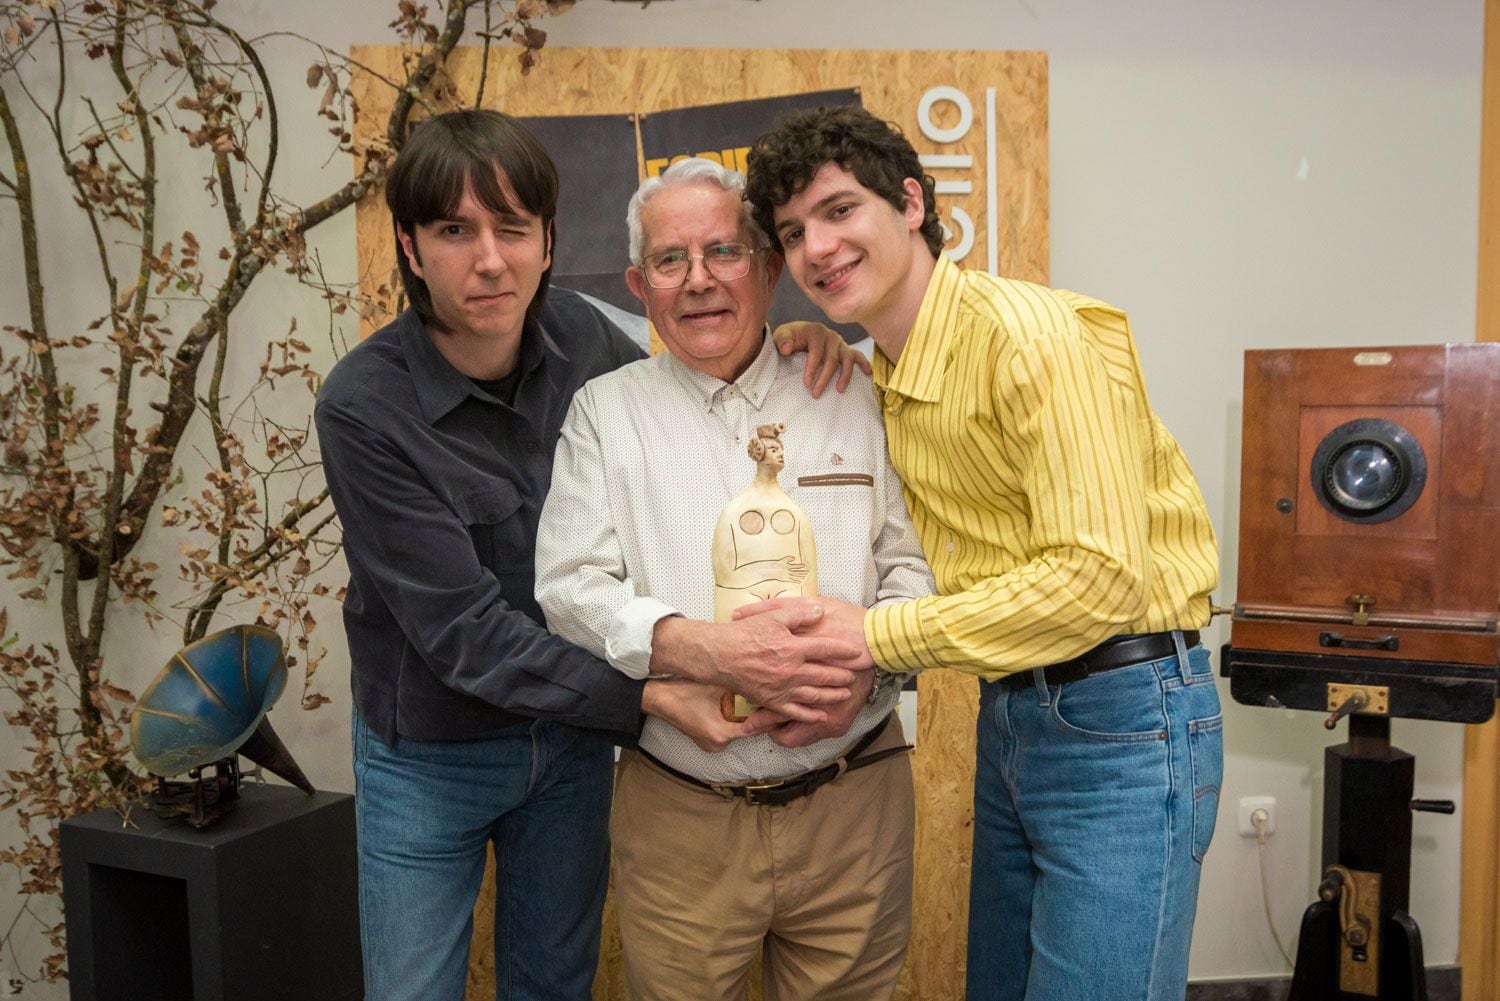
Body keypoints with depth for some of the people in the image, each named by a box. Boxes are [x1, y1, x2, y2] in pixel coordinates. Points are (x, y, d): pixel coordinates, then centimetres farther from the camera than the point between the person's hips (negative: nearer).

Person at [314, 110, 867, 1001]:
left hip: (574, 735, 4)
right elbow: (464, 633, -27)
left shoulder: (579, 334, -10)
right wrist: (654, 697, -35)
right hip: (432, 759, -3)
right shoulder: (364, 408, -23)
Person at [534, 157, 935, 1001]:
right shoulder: (606, 409, 3)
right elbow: (570, 583, -3)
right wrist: (680, 643, -22)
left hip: (853, 806, 1)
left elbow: (912, 562, 4)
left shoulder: (852, 395, 4)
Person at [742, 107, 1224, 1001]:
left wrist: (876, 635, -21)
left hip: (1122, 721, -8)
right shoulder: (890, 374, 8)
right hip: (1010, 712, 8)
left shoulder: (1035, 336, -19)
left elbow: (1102, 576, -26)